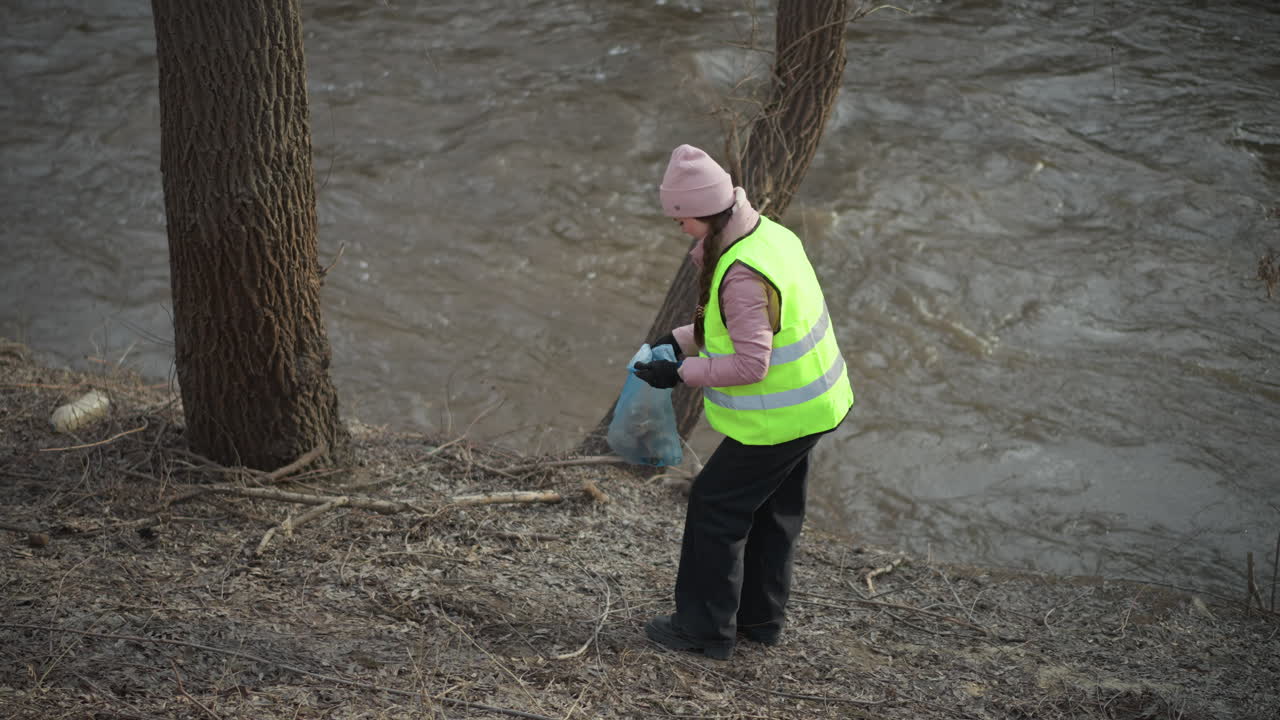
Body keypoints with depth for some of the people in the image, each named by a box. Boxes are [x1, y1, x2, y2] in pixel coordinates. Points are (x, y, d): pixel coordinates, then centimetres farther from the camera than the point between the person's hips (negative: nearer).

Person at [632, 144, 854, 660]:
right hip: (810, 405, 10)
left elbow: (751, 364, -28)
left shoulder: (744, 274, -29)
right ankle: (761, 617, 35)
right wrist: (682, 340, 7)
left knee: (715, 507, 4)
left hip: (777, 419, -10)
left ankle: (706, 627, 14)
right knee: (773, 511, 21)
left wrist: (682, 373, -19)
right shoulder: (765, 234, 3)